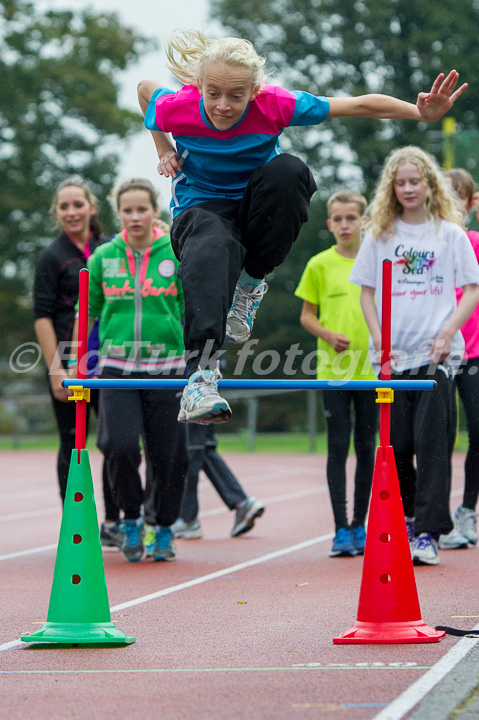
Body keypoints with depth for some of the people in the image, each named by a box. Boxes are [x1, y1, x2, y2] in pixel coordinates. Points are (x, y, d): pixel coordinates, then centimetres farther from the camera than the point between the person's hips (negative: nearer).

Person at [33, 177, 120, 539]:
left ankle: (113, 522, 15)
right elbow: (43, 318, -6)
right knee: (73, 443, 1)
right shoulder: (52, 257, -3)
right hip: (70, 364, -4)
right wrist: (56, 370, -13)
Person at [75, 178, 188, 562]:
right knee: (121, 445, -17)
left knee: (167, 454, 1)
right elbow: (87, 311, 13)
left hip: (166, 366, 0)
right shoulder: (103, 257, 5)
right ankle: (131, 518, 7)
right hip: (117, 366, 1)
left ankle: (163, 529, 23)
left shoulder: (178, 253, 0)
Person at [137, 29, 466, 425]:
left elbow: (359, 105, -18)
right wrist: (164, 151, 4)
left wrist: (422, 112, -29)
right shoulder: (175, 108, -19)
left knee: (288, 171, -35)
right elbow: (145, 88, 7)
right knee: (212, 249, -41)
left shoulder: (274, 105, -21)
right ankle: (201, 371, -52)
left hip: (255, 206, 2)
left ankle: (252, 281, -13)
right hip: (201, 206, -2)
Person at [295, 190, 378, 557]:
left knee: (366, 447, 6)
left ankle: (359, 526, 16)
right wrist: (328, 335, -11)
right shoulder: (320, 265, 4)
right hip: (334, 370, -1)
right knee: (338, 447, -4)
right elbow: (307, 316, 8)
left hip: (372, 370, 1)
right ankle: (341, 530, -2)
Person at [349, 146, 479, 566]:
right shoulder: (380, 235, 8)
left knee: (432, 441, -9)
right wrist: (380, 341, -1)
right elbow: (366, 292, 11)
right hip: (393, 356, 2)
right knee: (396, 445, 5)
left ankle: (429, 532, -8)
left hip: (437, 354, -2)